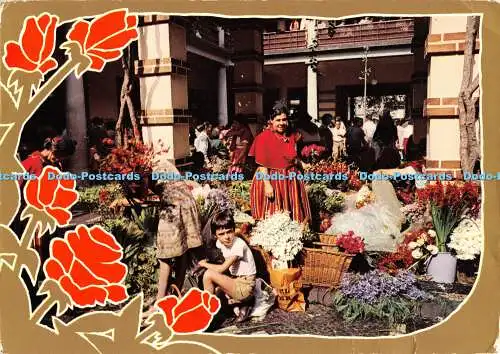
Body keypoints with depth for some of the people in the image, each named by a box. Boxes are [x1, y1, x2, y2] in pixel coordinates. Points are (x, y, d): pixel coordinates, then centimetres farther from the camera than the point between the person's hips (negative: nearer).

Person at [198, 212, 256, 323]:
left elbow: (222, 269, -22)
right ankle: (240, 306, 10)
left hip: (245, 287, -9)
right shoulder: (220, 243, 1)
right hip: (235, 281, 9)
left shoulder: (239, 245, -22)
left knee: (208, 275, -17)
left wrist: (204, 264, -7)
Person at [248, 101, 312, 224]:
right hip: (271, 180, -6)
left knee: (292, 214, 11)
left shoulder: (291, 136, 8)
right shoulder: (263, 137, -11)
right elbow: (262, 165, -14)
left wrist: (302, 165, 5)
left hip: (291, 180, 6)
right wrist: (267, 185, -20)